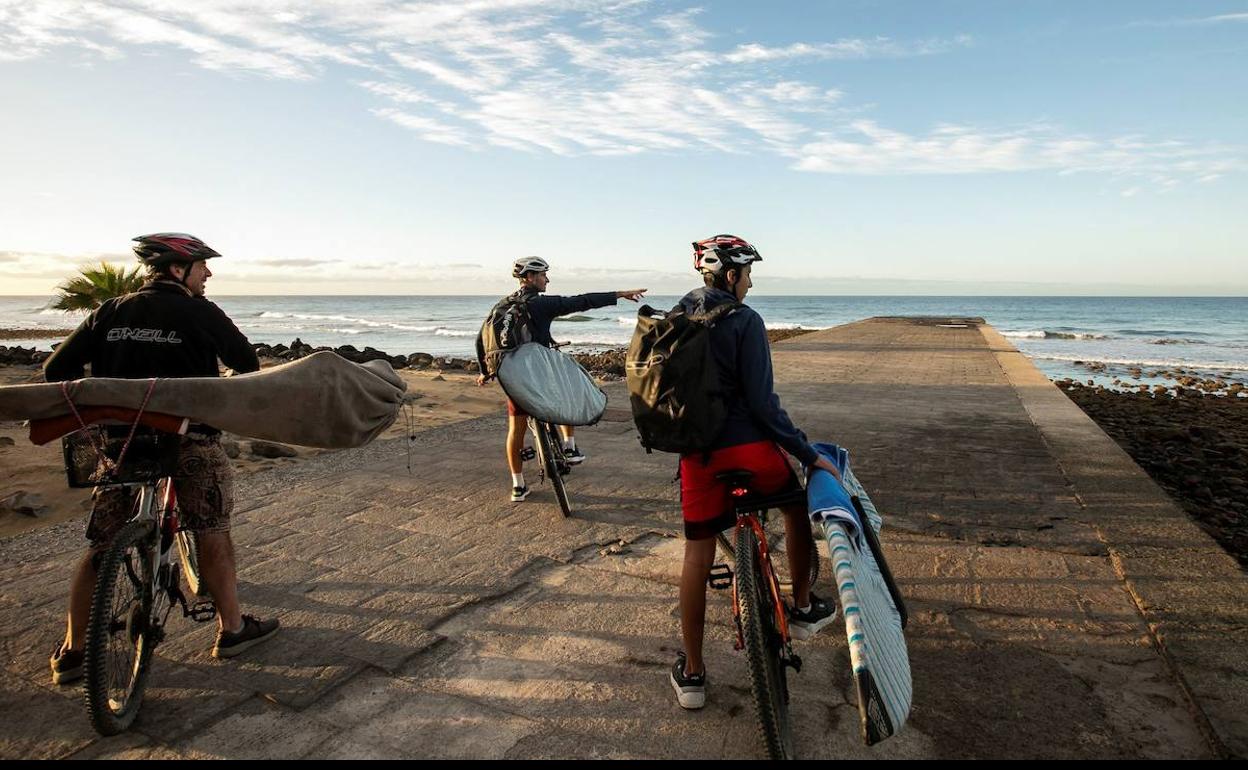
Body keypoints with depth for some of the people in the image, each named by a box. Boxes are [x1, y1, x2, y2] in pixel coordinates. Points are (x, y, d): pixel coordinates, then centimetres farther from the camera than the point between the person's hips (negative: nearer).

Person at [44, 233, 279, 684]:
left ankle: (72, 652, 21)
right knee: (212, 534, 8)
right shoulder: (199, 313, -6)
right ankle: (232, 630, 16)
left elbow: (56, 369, 6)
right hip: (188, 436, -4)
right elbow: (247, 362, 3)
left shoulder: (110, 312, 7)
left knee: (101, 546, 14)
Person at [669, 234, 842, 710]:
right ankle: (802, 610, 35)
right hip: (747, 445, -4)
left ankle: (691, 674, 20)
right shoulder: (744, 321, -10)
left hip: (697, 451, 5)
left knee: (697, 554, 11)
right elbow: (762, 402, -14)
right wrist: (808, 454, -8)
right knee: (798, 504, 25)